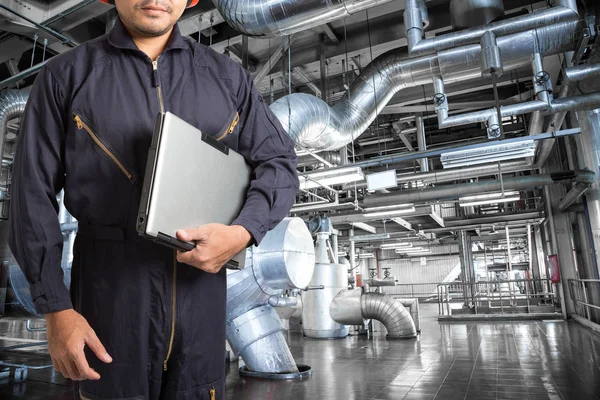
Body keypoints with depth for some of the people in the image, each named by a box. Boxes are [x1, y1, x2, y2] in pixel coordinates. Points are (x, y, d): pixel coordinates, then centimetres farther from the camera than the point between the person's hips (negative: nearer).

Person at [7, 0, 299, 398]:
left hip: (201, 285, 2)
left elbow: (280, 161, 5)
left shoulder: (227, 76, 5)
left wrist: (242, 233, -13)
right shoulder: (66, 75, 1)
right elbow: (34, 194, 1)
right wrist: (57, 308, -4)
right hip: (110, 288, -1)